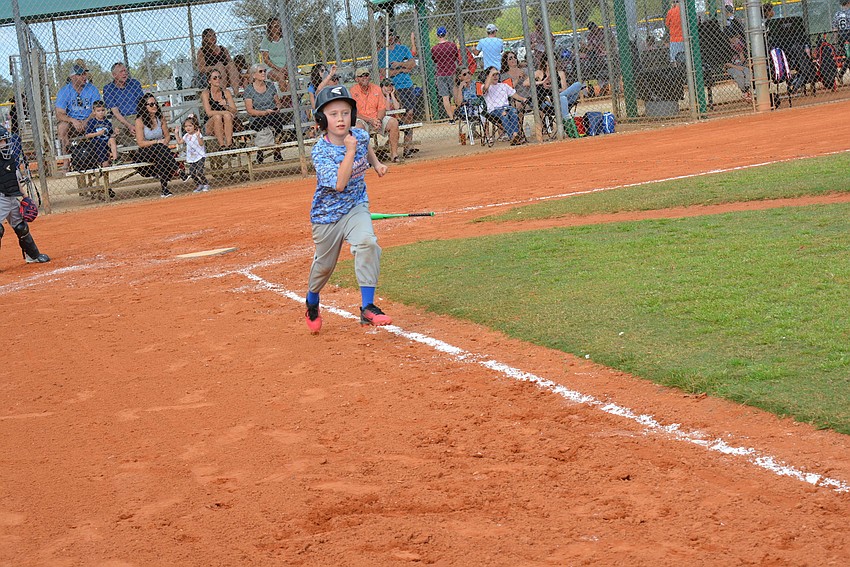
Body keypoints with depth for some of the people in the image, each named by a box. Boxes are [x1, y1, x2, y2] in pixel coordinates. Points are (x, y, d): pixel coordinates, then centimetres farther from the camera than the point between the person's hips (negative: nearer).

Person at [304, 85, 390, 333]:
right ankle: (312, 302, 44)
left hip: (356, 207, 3)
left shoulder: (359, 136, -5)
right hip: (327, 213, -3)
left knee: (367, 242, -26)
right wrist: (350, 151, -34)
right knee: (324, 264, 11)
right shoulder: (320, 151, -22)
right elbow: (339, 183, -34)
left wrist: (376, 164, 12)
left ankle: (368, 308, -23)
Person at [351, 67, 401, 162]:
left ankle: (394, 154, -19)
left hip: (377, 119, 4)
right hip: (362, 120, -4)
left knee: (393, 122, -21)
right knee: (358, 126, -37)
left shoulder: (376, 88, 7)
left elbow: (382, 108, 6)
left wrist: (379, 120, -15)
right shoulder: (353, 91, -4)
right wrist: (370, 120, -19)